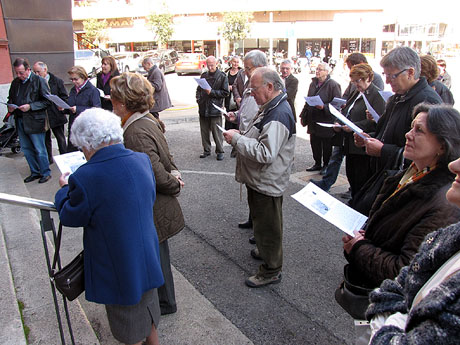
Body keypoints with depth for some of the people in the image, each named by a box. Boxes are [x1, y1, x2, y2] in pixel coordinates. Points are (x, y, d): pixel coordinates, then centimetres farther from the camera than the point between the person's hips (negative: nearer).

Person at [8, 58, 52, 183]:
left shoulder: (39, 81, -8)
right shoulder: (15, 82, 11)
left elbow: (47, 101, -11)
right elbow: (11, 98, 23)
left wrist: (30, 106, -19)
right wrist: (10, 106, 1)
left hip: (35, 121, -7)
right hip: (20, 120, 7)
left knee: (40, 149, 0)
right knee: (26, 149, 14)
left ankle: (45, 173, 16)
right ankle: (35, 172, 27)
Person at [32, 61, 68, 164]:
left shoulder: (57, 81, -3)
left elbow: (64, 97, -2)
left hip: (56, 115, -3)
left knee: (61, 139, 6)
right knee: (45, 139, 14)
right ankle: (48, 159, 26)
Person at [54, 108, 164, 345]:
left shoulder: (85, 177, -28)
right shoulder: (142, 161, -10)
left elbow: (71, 217, -12)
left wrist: (65, 189, 7)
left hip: (117, 269, -5)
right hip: (147, 261, 6)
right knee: (148, 309, 29)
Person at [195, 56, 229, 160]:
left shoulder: (222, 76, -1)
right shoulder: (204, 75, 15)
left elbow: (225, 93, -5)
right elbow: (199, 89, 25)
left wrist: (211, 92, -13)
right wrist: (198, 98, 7)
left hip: (215, 108, -5)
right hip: (203, 108, 5)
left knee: (217, 132, -2)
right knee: (204, 131, 11)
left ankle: (220, 151, 11)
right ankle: (206, 150, 23)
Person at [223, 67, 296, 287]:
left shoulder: (278, 115, -25)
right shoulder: (270, 108, 10)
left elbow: (266, 153, -32)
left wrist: (237, 139, -25)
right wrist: (241, 136, 7)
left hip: (267, 184, -10)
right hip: (261, 180, 10)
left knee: (267, 226, 4)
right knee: (262, 221, 26)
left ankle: (271, 271, 21)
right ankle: (265, 250, 47)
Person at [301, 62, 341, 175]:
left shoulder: (333, 85, -9)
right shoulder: (313, 83, 13)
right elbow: (308, 101, 18)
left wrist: (323, 107, -25)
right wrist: (304, 116, 14)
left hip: (326, 122, -6)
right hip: (313, 121, 6)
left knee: (326, 145, 5)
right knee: (314, 144, 13)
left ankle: (326, 165, 20)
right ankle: (317, 164, 27)